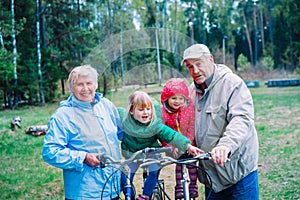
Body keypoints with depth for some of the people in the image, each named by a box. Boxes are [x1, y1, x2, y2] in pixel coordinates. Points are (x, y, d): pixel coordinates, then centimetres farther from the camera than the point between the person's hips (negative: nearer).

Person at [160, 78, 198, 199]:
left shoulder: (189, 108, -18)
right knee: (178, 162, 3)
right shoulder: (163, 111, -17)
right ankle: (179, 186, 19)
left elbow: (191, 128, -15)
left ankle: (193, 185, 25)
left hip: (188, 143, 0)